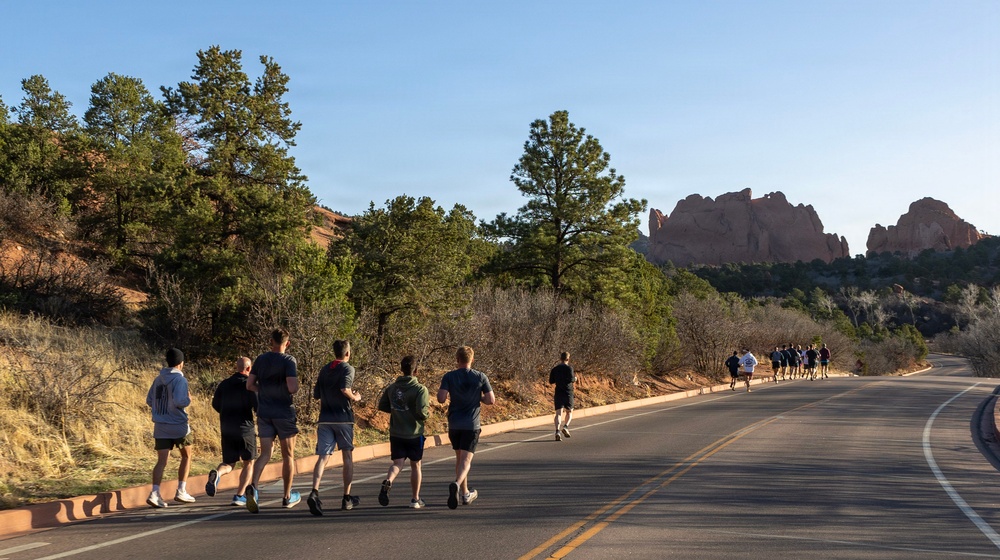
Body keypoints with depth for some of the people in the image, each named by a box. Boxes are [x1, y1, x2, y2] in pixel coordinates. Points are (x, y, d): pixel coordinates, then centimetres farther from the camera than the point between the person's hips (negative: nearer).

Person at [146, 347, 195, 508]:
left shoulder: (158, 379, 8)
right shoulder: (180, 380, -12)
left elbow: (149, 401, 12)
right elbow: (179, 401, -22)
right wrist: (188, 400, -2)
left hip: (160, 426, 5)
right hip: (178, 425, -5)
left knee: (162, 461, 1)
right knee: (186, 456, 16)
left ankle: (155, 493, -16)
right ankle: (181, 491, 14)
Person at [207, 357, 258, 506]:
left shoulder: (224, 384, 8)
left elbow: (215, 405, 16)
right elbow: (258, 407, -15)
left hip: (227, 430, 4)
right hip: (245, 429, -4)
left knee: (228, 463, 12)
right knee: (248, 462, 13)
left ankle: (216, 474, -22)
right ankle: (240, 495, 7)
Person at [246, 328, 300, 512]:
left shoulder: (261, 359, 4)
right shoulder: (289, 361, -11)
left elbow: (250, 385, 6)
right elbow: (292, 388, -21)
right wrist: (296, 383, 1)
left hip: (264, 413, 4)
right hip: (284, 413, -4)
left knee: (265, 454, 2)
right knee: (288, 455, 11)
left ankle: (253, 487, -24)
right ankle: (287, 497, 21)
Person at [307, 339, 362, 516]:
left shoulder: (324, 369, 14)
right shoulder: (348, 369, -5)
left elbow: (316, 394, 16)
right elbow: (344, 389, -21)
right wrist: (355, 398, -4)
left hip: (325, 419, 4)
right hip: (343, 417, -4)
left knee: (322, 457, -5)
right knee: (347, 456, 11)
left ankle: (314, 492, -28)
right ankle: (347, 498, 17)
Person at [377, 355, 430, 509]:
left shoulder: (391, 388, 3)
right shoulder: (420, 389, -14)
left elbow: (382, 406, 10)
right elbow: (421, 411, -24)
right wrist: (427, 411, -2)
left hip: (395, 434, 3)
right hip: (414, 434, -3)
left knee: (398, 463, 3)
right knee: (415, 465, 12)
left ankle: (387, 482, -29)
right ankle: (415, 499, 20)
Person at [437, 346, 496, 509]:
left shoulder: (449, 377, -3)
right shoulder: (481, 377, -3)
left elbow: (441, 398, -14)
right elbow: (491, 400, -5)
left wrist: (443, 395, 9)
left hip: (454, 424, 2)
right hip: (471, 425, -2)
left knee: (459, 458, 17)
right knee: (466, 460, -6)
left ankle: (466, 494, 26)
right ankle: (456, 484, -34)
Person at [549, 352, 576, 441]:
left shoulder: (554, 369, 9)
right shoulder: (569, 368, -5)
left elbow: (551, 382, 13)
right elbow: (571, 379, -17)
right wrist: (575, 379, 4)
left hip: (558, 393, 3)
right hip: (568, 393, -3)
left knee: (558, 413, -4)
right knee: (569, 411, 15)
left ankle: (557, 431, -22)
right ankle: (565, 427, -8)